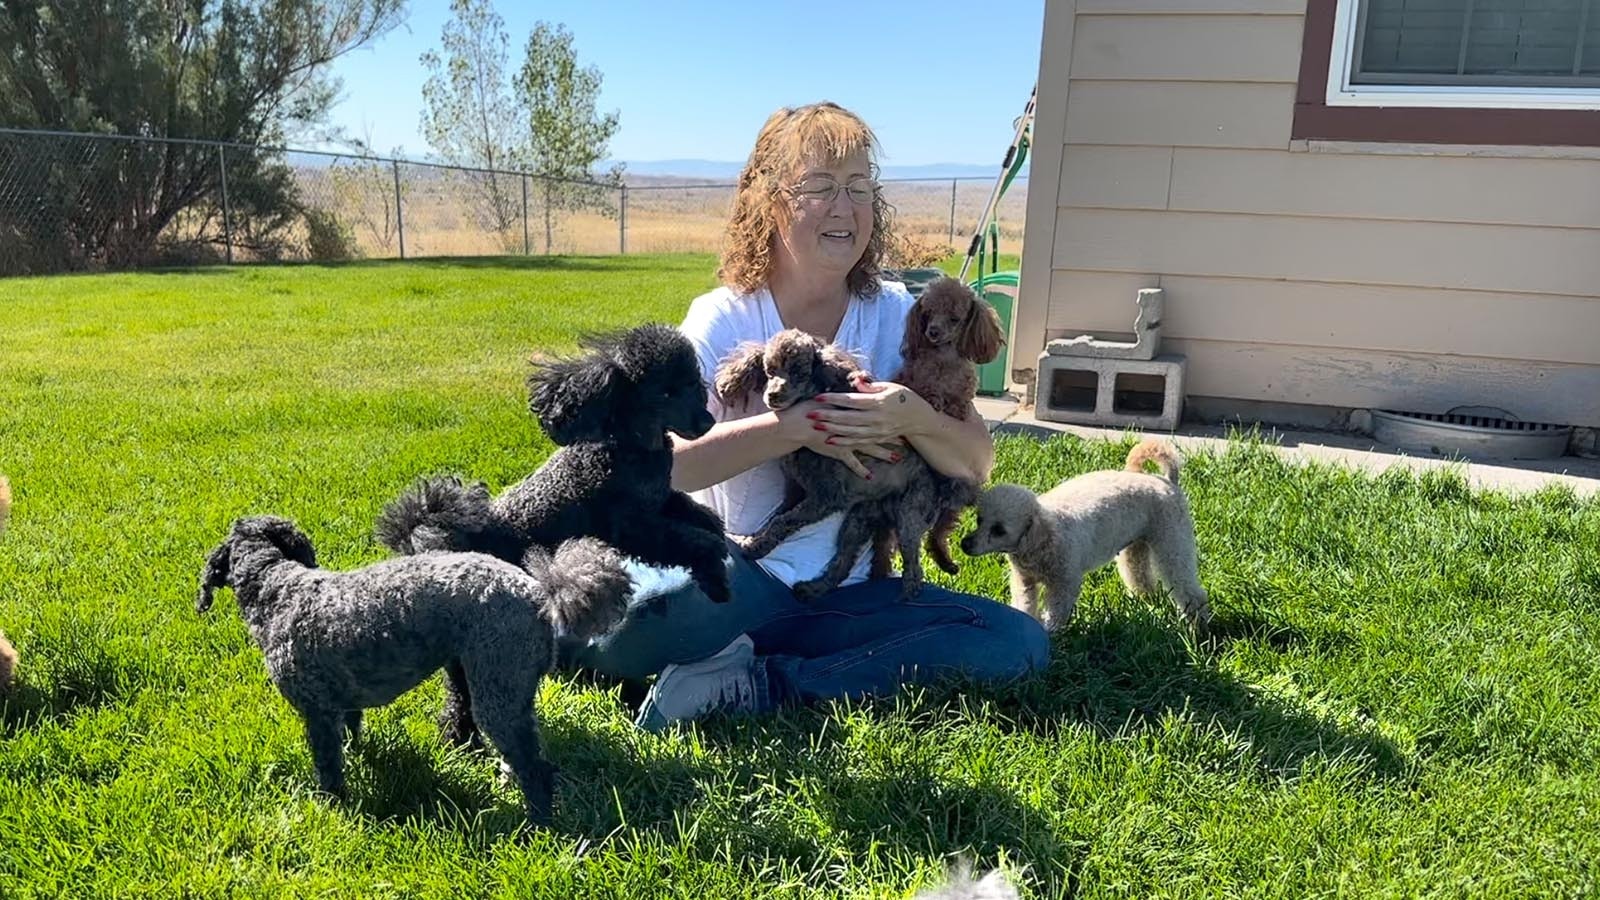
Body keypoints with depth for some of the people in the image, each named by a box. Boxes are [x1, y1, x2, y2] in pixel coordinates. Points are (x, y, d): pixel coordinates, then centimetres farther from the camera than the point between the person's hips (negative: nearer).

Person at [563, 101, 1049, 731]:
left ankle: (752, 683, -19)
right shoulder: (722, 319, -6)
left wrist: (914, 419, -22)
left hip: (845, 593, 5)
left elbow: (976, 465, 0)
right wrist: (797, 428, -25)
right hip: (735, 581, -5)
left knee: (1021, 642, -19)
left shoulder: (897, 315, 3)